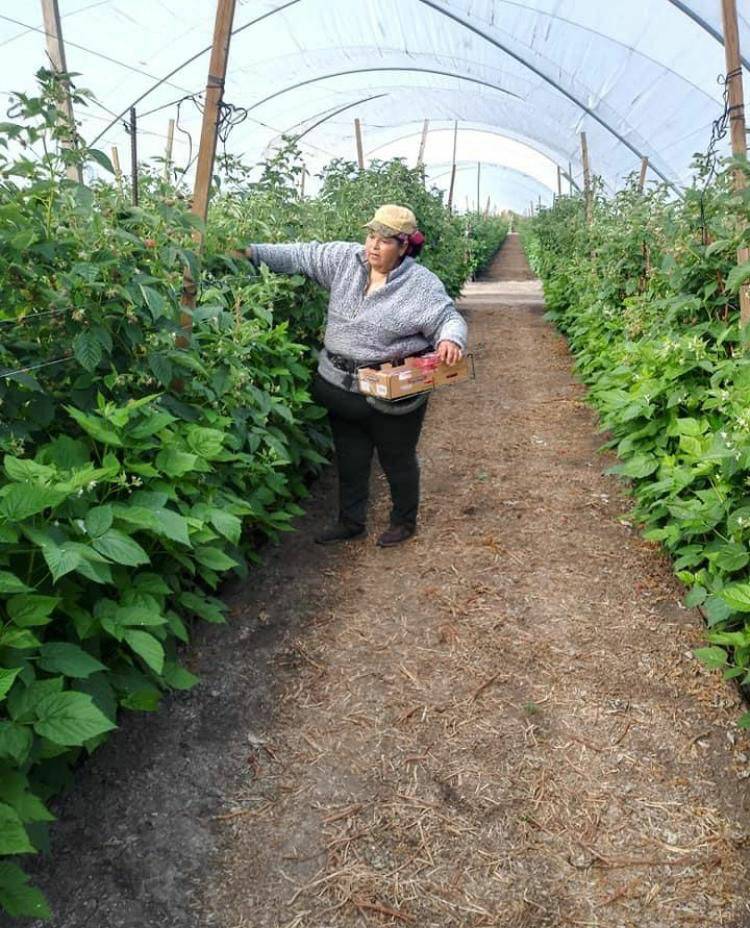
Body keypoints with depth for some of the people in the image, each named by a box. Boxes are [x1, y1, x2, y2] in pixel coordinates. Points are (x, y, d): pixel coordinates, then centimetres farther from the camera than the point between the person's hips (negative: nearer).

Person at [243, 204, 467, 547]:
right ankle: (350, 521, 36)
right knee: (350, 460, 17)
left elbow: (450, 319, -9)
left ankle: (405, 521, 35)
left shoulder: (421, 284, -12)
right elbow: (301, 256, 3)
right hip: (342, 386, 5)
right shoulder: (346, 259, -1)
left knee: (397, 459, 13)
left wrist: (451, 340, -33)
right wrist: (252, 252, -5)